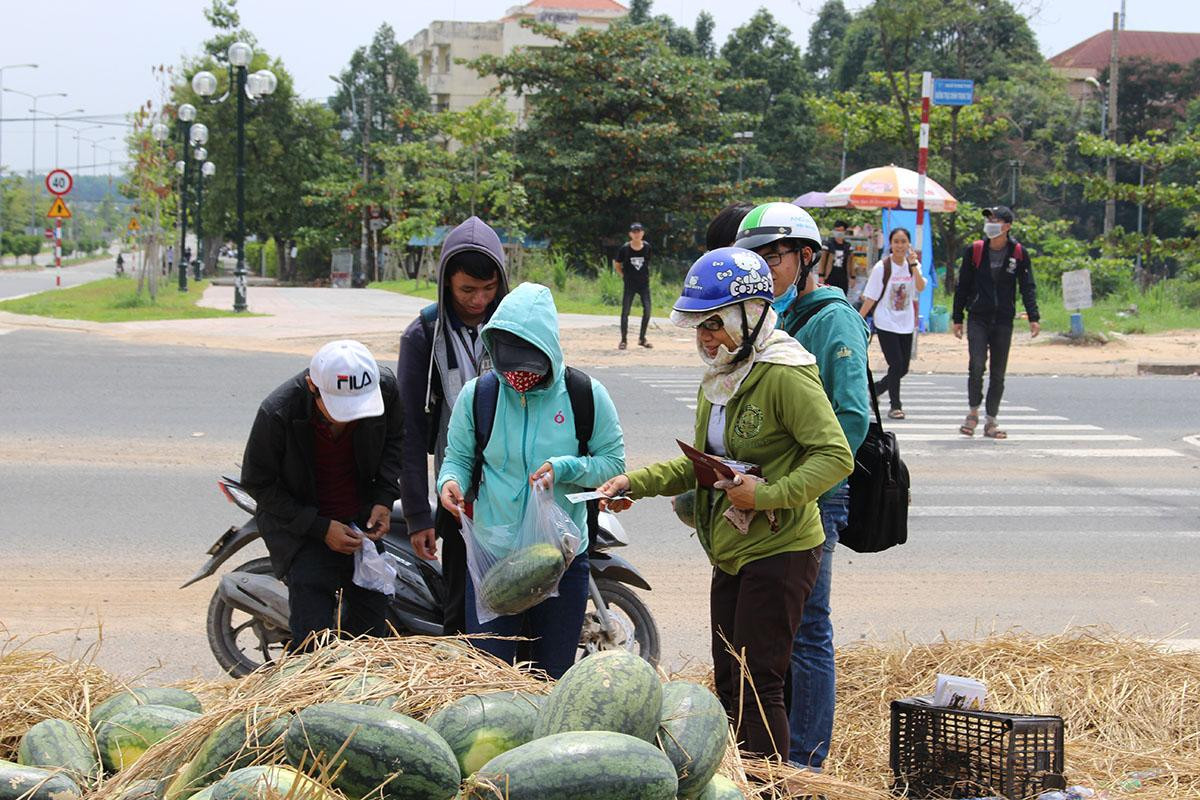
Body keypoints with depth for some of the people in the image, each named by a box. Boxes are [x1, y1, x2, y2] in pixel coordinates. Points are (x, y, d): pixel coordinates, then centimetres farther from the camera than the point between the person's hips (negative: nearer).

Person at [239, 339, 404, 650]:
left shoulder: (385, 388, -17)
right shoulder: (277, 413, -28)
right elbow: (257, 482, -13)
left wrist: (384, 498, -7)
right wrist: (320, 528, -18)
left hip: (362, 519, 4)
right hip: (302, 528, -4)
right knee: (313, 637, -10)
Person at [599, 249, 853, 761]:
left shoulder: (785, 375, -17)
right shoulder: (719, 376, 12)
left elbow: (836, 457, -21)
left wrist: (767, 494, -27)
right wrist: (635, 483, 8)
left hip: (780, 552, -9)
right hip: (730, 555, 9)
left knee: (759, 684, -5)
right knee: (729, 684, 15)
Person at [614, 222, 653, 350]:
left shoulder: (647, 247, -3)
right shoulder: (625, 248, -9)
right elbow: (616, 264, 5)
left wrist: (645, 275, 9)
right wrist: (624, 276, 1)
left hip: (644, 283, 2)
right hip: (630, 285, -2)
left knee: (647, 310, 0)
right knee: (625, 311, -3)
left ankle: (642, 338, 15)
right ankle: (623, 340, 5)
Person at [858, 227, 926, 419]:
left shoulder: (913, 265, 4)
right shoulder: (882, 267, -8)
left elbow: (920, 288, -13)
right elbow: (870, 297, -7)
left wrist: (913, 265, -22)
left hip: (906, 324, 5)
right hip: (886, 323, -5)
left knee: (903, 368, 7)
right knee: (896, 365, -10)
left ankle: (874, 390, 29)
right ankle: (895, 406, 5)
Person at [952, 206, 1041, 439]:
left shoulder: (1019, 253, 0)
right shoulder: (974, 251, 1)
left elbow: (1028, 287, 2)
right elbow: (962, 287, 7)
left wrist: (1033, 317, -9)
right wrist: (957, 318, 7)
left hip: (1004, 321, 1)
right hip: (978, 319, -1)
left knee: (998, 373, 5)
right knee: (976, 365, -16)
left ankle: (991, 421, 14)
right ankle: (973, 412, 1)